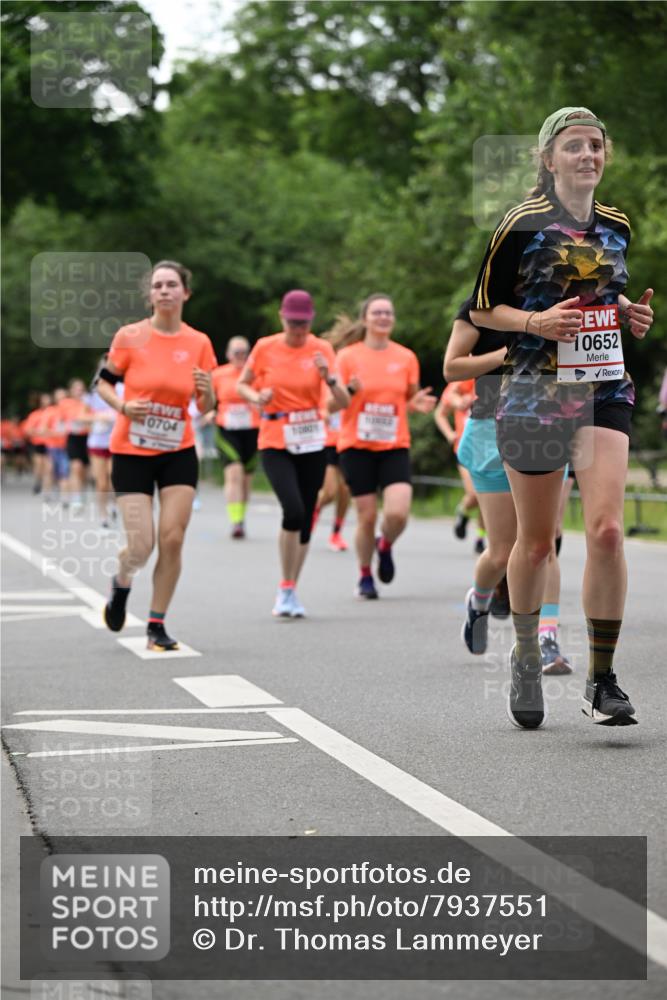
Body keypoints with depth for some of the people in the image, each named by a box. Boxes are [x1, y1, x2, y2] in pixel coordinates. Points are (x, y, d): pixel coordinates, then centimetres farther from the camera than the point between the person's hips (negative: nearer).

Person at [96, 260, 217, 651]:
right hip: (132, 453, -2)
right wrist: (123, 406, -16)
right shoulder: (130, 336, -7)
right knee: (141, 547, -8)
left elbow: (206, 407, 5)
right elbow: (104, 383, 3)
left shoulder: (199, 343, 0)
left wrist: (207, 391, -17)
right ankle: (121, 584, 28)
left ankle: (157, 625, 9)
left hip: (179, 453, 2)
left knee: (172, 539, -6)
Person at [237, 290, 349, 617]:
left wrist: (329, 377, -23)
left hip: (312, 444, 2)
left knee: (305, 520, 5)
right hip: (275, 445, -2)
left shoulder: (321, 349, -1)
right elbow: (242, 385, 11)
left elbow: (344, 402, -4)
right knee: (293, 510, -22)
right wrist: (257, 398, -10)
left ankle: (290, 592, 21)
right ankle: (286, 589, -8)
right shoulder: (265, 348, -3)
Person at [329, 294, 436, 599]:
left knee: (398, 513, -16)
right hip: (357, 446, -2)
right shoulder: (348, 356, -2)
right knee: (367, 517, -2)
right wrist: (350, 391, -21)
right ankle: (365, 576, 20)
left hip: (395, 447, 2)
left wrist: (418, 403, -6)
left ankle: (385, 545, 19)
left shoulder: (406, 357, 6)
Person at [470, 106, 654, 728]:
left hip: (605, 391, 3)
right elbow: (482, 308, 0)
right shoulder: (523, 224, -4)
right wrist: (535, 320, -17)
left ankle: (601, 681, -8)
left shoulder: (617, 226, 10)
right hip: (534, 391, -3)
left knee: (606, 528, -14)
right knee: (536, 539, 5)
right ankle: (525, 657, 30)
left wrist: (630, 314, 6)